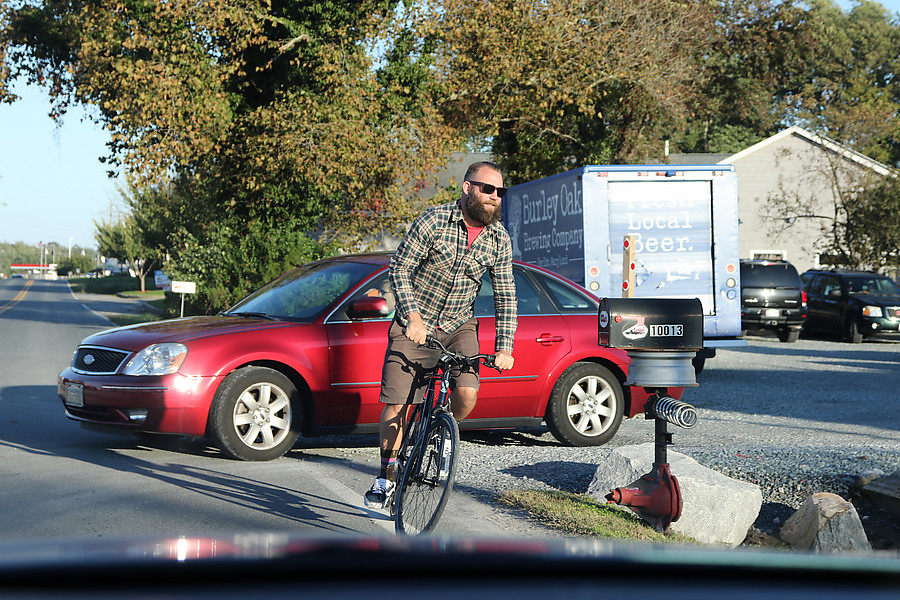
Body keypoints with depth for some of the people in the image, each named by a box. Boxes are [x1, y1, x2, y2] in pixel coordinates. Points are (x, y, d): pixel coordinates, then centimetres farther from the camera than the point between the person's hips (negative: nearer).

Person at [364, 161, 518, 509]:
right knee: (397, 404, -5)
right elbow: (400, 268, -14)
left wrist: (504, 349, -10)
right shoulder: (435, 220, -15)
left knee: (467, 394, -19)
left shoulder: (499, 239, -4)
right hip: (415, 325, -2)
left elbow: (505, 296, 0)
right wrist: (413, 316, -26)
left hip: (458, 326, 3)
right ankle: (386, 476, 14)